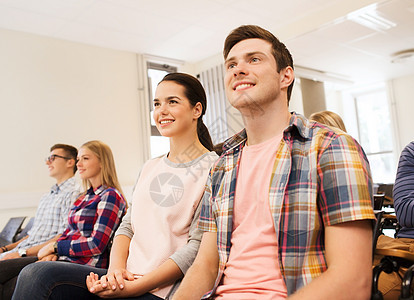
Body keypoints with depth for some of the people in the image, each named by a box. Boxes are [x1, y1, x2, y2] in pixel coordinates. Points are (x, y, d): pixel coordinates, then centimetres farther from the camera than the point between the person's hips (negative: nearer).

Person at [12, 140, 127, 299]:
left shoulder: (111, 196, -7)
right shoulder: (84, 197, 21)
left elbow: (97, 244, -14)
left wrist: (54, 246, -6)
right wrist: (53, 253, -2)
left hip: (88, 267, -7)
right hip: (67, 261, 8)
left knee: (32, 272, -31)